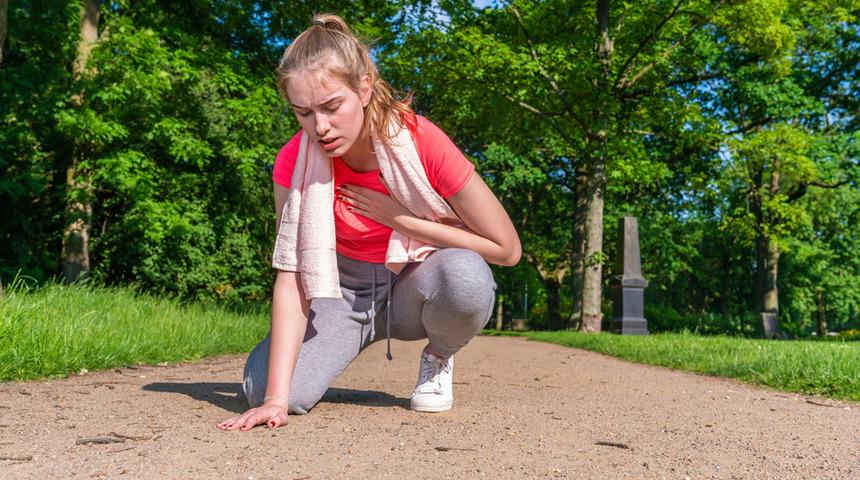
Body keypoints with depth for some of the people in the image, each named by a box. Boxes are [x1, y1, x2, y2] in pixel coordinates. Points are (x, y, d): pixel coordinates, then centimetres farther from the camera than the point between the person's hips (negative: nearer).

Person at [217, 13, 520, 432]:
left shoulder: (421, 142, -24)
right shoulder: (294, 160, -17)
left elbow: (506, 248, -20)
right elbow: (291, 277, -21)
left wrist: (399, 217, -24)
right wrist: (276, 398, -30)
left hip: (414, 289, -1)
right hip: (344, 293, 2)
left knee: (465, 275, -37)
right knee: (260, 388, -22)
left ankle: (438, 357, -3)